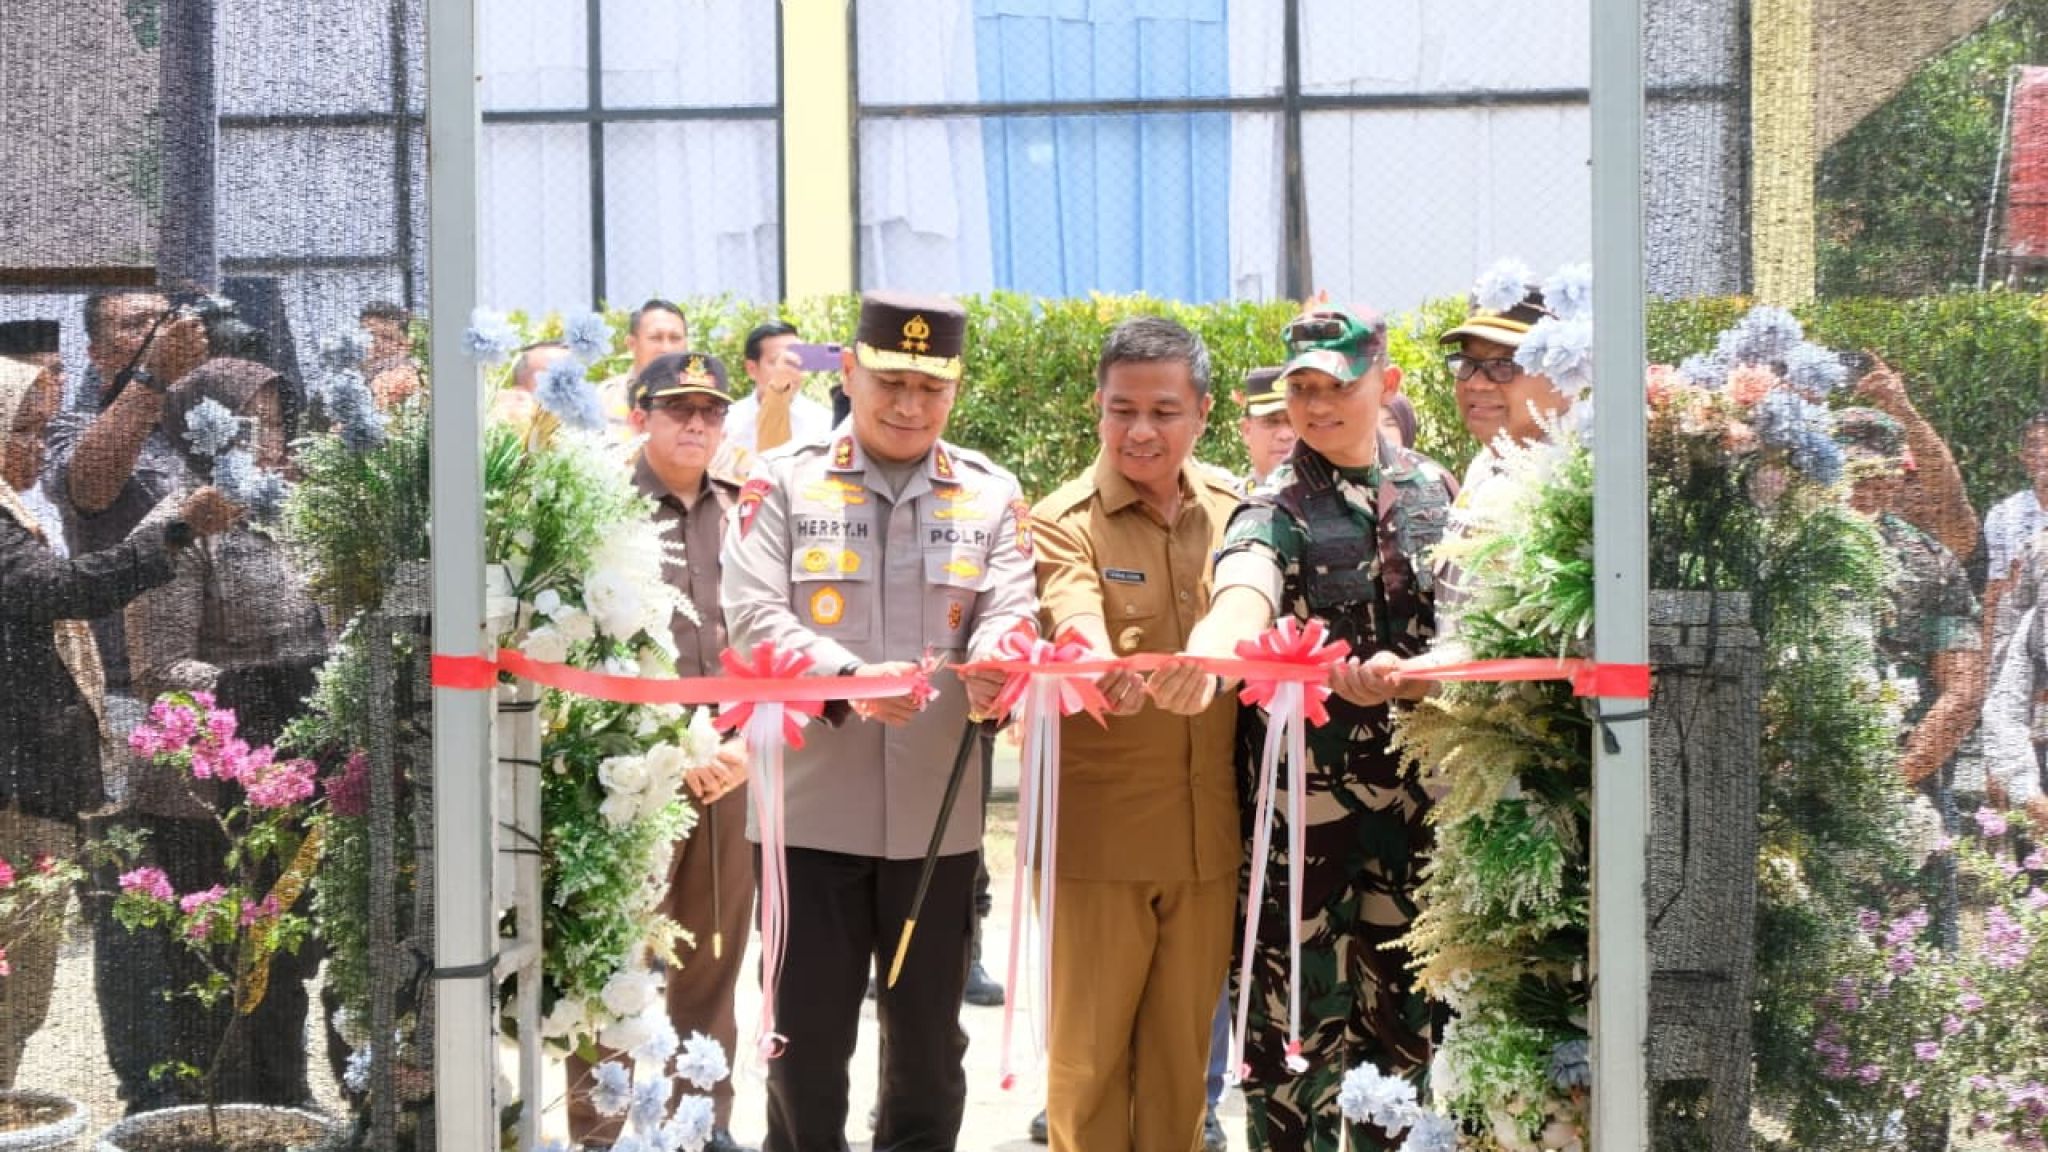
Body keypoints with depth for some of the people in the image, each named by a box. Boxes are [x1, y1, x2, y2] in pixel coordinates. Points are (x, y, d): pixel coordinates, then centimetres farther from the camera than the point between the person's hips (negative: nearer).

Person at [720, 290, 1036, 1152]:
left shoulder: (991, 494, 8)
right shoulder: (782, 483, 1)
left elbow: (1010, 610, -4)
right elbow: (752, 615, -9)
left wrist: (993, 663, -29)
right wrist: (848, 676, -26)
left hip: (938, 812, 2)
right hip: (813, 806, -2)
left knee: (928, 1042, 12)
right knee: (806, 1039, 5)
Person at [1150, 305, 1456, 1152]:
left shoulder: (1433, 488, 8)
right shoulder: (1276, 509, -7)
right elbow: (1243, 594, -30)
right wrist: (1209, 655, -51)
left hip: (1414, 788, 4)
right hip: (1305, 789, -4)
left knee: (1403, 999, 11)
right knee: (1296, 1012, -1)